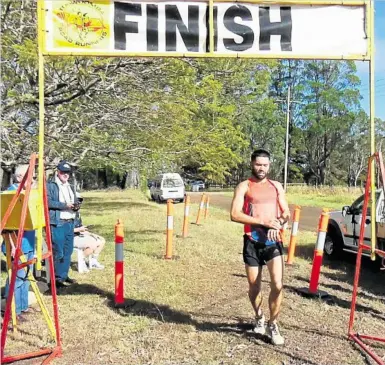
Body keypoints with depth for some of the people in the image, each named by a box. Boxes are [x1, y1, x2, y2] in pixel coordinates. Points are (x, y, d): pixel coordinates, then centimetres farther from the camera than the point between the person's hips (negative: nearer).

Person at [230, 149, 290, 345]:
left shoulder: (276, 186, 12)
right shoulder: (244, 186, -1)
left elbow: (286, 213, 13)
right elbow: (235, 214, -13)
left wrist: (278, 223, -10)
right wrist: (263, 222, -18)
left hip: (273, 241, 2)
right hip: (253, 242, -2)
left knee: (277, 285, -9)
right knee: (254, 287, 8)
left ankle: (272, 324, 12)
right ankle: (259, 318, 36)